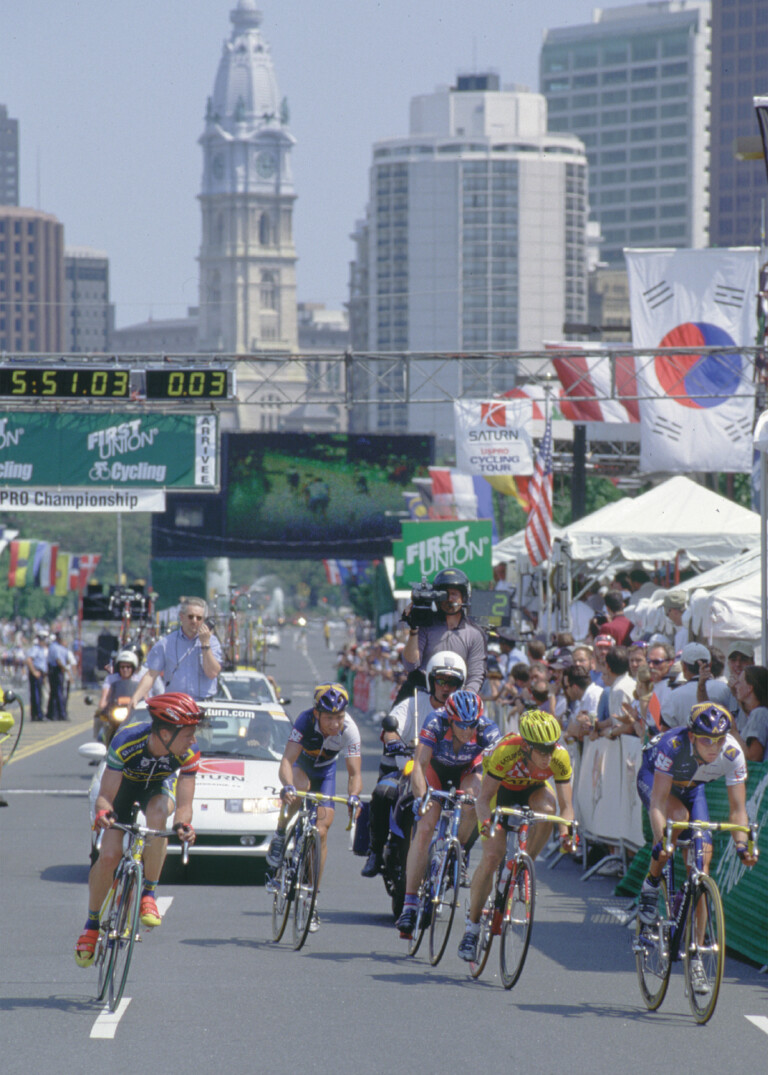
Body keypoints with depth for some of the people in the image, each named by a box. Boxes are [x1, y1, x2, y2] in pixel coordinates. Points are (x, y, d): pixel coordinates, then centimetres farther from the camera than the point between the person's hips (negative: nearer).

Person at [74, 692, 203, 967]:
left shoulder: (188, 754, -31)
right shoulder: (125, 743, -37)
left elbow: (184, 804, -33)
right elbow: (106, 795, -35)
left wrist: (183, 825, -54)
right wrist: (103, 811, -57)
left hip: (160, 785, 1)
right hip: (124, 782, -1)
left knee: (158, 813, -35)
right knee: (109, 856, -16)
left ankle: (148, 894, -23)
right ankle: (92, 923, 6)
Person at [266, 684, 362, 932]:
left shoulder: (349, 730, -31)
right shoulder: (305, 721, -36)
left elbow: (354, 772, -30)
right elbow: (287, 761, -42)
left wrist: (354, 796, -51)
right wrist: (288, 786, -61)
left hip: (325, 771, 2)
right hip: (301, 764, -1)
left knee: (321, 832, -9)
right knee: (301, 786, -39)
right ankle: (279, 837, -15)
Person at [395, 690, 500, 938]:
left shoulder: (487, 730, -32)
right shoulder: (435, 725, -34)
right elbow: (419, 764, -39)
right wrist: (421, 797, -55)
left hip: (468, 770, 0)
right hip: (437, 769, 0)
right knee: (424, 829, -16)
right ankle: (409, 904, -13)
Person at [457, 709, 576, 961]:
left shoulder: (560, 758, -31)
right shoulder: (506, 752, -38)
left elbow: (566, 805, -27)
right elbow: (484, 799, -34)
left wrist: (565, 834, -47)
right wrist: (486, 822, -54)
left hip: (532, 789, 2)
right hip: (501, 789, -2)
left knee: (547, 808, -35)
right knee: (492, 856, -16)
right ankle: (472, 926, -3)